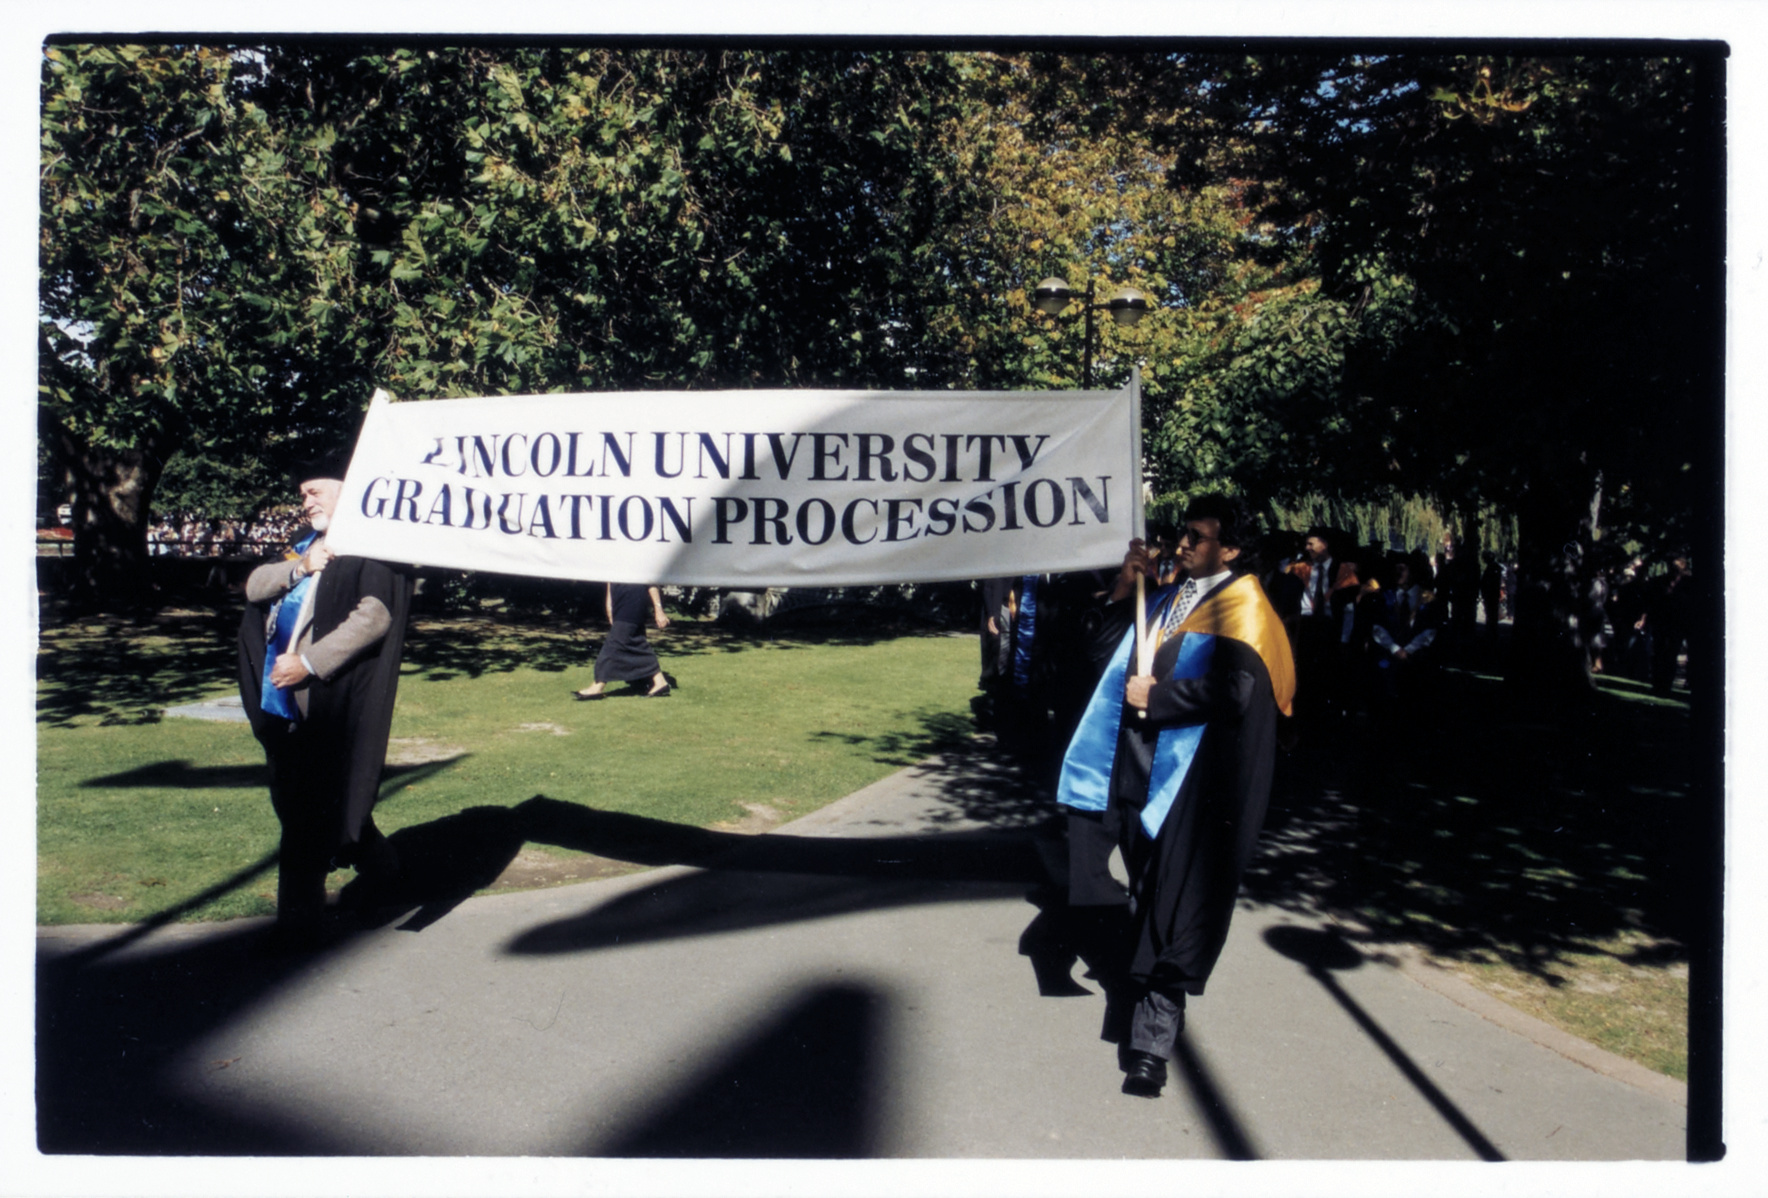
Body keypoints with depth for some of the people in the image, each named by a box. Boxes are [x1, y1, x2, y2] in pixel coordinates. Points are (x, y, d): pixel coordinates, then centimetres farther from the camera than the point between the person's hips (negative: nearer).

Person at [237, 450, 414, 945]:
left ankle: (298, 916, 8)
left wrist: (309, 662, -21)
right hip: (280, 700, 9)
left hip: (328, 704, -9)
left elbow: (374, 615, -19)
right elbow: (253, 586, 11)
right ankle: (375, 863, 32)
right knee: (290, 801, 16)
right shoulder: (305, 546, 21)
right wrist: (299, 567, -8)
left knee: (313, 810, -3)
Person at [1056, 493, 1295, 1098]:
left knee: (1177, 907, -5)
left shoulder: (1240, 605, -9)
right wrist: (1127, 583, 5)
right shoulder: (1170, 597, 15)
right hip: (1143, 766, 8)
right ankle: (1148, 997, 36)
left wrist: (1155, 695, -13)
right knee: (1147, 894, 19)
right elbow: (1110, 643, 16)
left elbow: (1235, 689, -22)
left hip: (1194, 779, -8)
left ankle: (1152, 1036, 1)